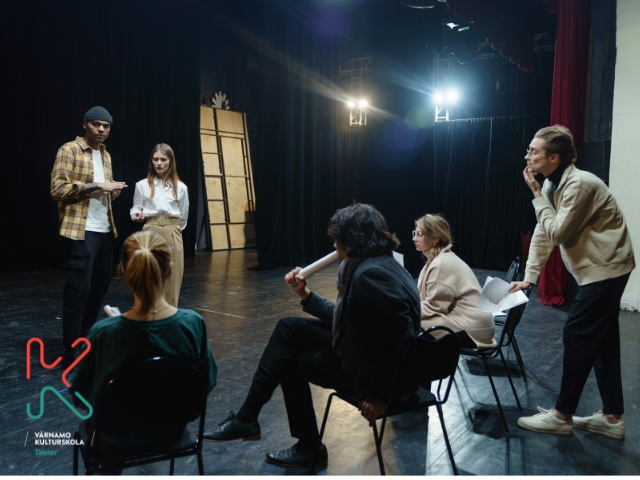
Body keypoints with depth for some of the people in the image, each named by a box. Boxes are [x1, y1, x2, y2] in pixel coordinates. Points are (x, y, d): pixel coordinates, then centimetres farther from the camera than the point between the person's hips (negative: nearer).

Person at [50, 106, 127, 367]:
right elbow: (57, 189, -14)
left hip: (105, 231, 8)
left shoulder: (106, 155, 18)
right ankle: (71, 352, 5)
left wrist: (113, 190, 4)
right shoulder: (68, 150, -5)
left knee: (100, 286, 13)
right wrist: (94, 186, -20)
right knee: (78, 290, -5)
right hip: (80, 232, -8)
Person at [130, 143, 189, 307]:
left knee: (172, 278, 3)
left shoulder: (180, 187, 5)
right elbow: (135, 210, 7)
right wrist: (138, 216, -13)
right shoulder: (142, 185, 3)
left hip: (172, 234, 1)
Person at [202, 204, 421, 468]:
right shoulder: (377, 264, 7)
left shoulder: (370, 274, -25)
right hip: (367, 353, 9)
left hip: (374, 371, -9)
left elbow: (403, 335, -30)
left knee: (292, 360, 8)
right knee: (289, 328, 5)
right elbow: (344, 318, 12)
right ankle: (247, 418, 11)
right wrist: (305, 294, 11)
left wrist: (382, 394, -22)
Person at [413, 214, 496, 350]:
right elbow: (427, 299, 10)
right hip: (466, 320, 9)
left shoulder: (441, 264, -19)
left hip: (471, 328, -9)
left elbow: (433, 306, -18)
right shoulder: (437, 258, 12)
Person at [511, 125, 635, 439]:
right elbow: (542, 232, 7)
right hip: (598, 269, 9)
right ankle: (612, 417, 22)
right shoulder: (551, 184, 5)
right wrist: (528, 278, 5)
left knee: (577, 337, -4)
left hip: (606, 269, -9)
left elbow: (557, 233, -22)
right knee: (602, 341, 12)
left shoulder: (579, 185, -24)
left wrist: (537, 195, -16)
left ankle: (562, 415, 8)